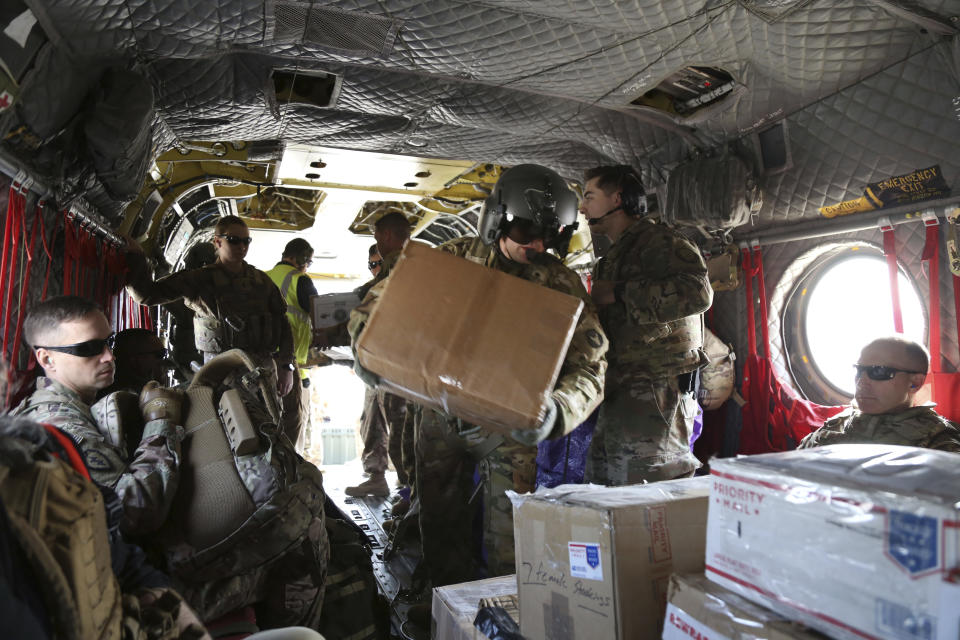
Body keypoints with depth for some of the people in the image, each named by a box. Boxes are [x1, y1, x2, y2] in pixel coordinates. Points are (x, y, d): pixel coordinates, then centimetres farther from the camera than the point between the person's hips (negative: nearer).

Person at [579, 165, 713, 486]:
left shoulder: (656, 240, -6)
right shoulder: (616, 255, 26)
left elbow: (697, 292, -26)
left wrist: (618, 292, -19)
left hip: (655, 396, -10)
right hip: (623, 397, 10)